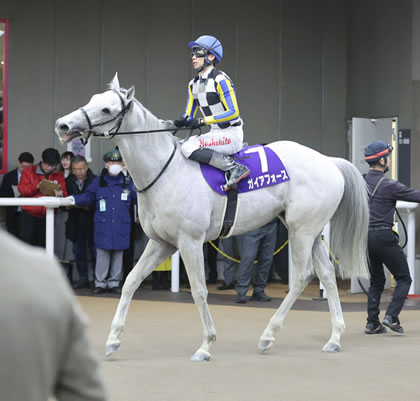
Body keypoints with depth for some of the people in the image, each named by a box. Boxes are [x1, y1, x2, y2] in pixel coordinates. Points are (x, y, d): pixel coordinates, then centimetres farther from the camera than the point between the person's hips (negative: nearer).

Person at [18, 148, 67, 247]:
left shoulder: (59, 176, 11)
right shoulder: (29, 171, 5)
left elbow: (64, 193, 5)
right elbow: (21, 189, -4)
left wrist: (60, 194, -20)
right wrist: (37, 187, -20)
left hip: (48, 216, 2)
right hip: (29, 215, -2)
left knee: (44, 246, 0)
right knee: (27, 245, -4)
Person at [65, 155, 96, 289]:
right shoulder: (68, 182, 7)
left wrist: (89, 207, -20)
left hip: (91, 222, -4)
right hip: (75, 222, 4)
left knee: (94, 251, -2)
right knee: (78, 252, 9)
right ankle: (83, 279, 17)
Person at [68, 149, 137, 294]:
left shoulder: (127, 182, 6)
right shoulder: (98, 182, 4)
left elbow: (137, 198, 15)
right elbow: (88, 197, 8)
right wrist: (74, 199, -3)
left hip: (121, 227, 1)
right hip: (103, 226, -1)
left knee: (118, 255, 7)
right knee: (102, 255, 0)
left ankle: (114, 283, 17)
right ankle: (100, 283, 10)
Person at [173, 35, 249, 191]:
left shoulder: (220, 80, -13)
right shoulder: (193, 84, 13)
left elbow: (233, 112, -18)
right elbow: (188, 115, 15)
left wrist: (203, 121, -23)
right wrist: (181, 121, -11)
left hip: (232, 134, -9)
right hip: (216, 134, 9)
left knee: (188, 148, -25)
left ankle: (235, 168, -22)